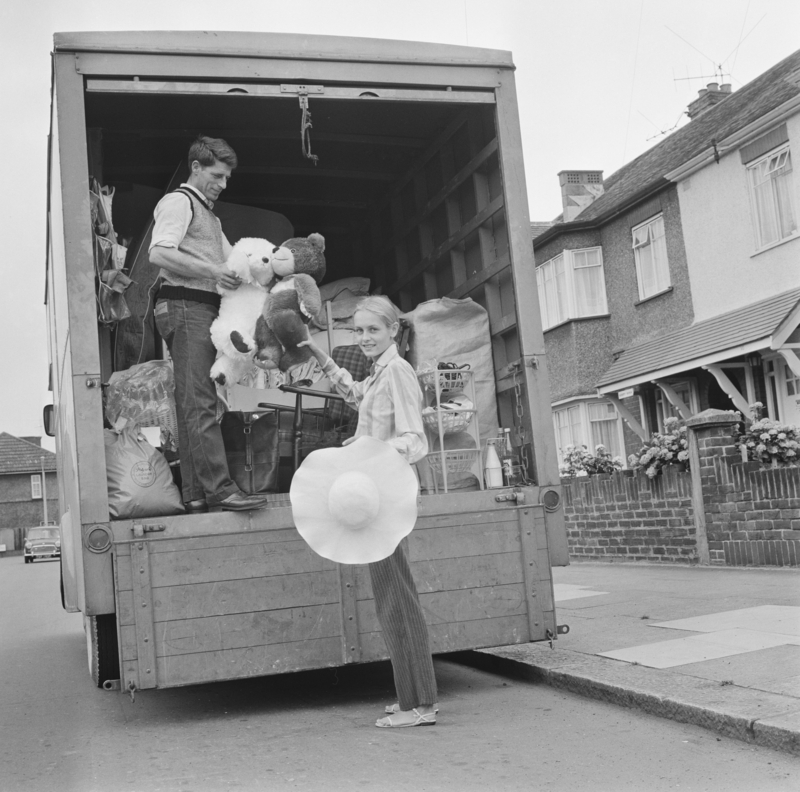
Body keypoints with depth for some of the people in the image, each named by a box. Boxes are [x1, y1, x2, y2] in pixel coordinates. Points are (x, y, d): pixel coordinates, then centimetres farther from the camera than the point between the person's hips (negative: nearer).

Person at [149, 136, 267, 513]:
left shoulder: (209, 214, 29)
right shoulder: (178, 202, -2)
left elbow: (229, 259, 26)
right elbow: (159, 253, -16)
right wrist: (211, 271, -19)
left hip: (204, 309, 10)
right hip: (185, 305, -10)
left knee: (191, 404, 5)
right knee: (199, 402, -15)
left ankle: (196, 495, 5)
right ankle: (218, 488, -20)